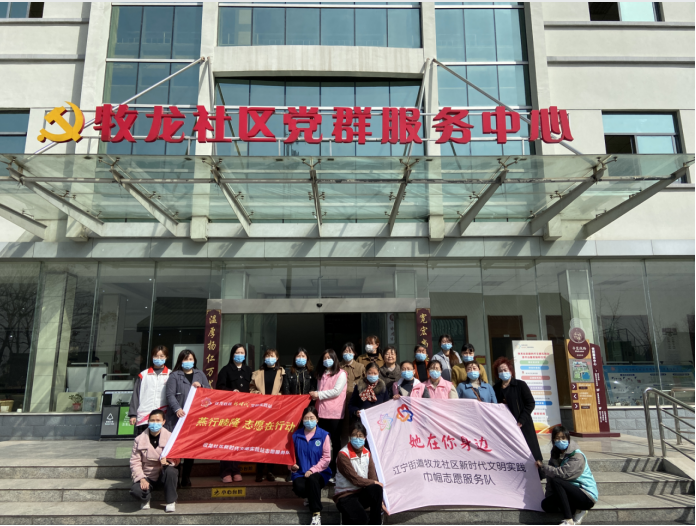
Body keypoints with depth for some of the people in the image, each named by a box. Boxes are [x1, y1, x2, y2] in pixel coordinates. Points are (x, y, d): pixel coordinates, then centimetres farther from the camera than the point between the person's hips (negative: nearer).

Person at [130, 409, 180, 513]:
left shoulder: (170, 437, -2)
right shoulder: (139, 440, 0)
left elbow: (176, 459, -4)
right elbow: (135, 462, -3)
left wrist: (168, 460, -28)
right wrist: (141, 479, -17)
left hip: (164, 477, 0)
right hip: (147, 477, 0)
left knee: (171, 471, -35)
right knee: (135, 490, -32)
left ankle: (171, 502, -10)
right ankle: (146, 499, 8)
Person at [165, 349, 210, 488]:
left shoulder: (200, 374, 16)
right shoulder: (175, 376, 4)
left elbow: (209, 391, 17)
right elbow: (170, 395, -6)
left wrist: (201, 387, -4)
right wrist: (177, 408, -21)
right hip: (178, 417, -3)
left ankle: (186, 478, 16)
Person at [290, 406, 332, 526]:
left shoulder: (324, 435, -3)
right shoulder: (296, 435, 5)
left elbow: (326, 458, -5)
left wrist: (312, 470, -14)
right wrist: (292, 465, -12)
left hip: (319, 472, -2)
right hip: (300, 472, 2)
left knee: (312, 479, -36)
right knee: (298, 487, -30)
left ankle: (316, 513, -18)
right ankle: (311, 497, 10)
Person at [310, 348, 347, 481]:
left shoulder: (341, 374, 0)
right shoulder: (321, 374, 19)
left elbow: (337, 391, -10)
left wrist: (319, 394, -8)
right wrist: (314, 396, 2)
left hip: (335, 413, -5)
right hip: (322, 412, 5)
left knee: (335, 441, 1)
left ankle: (334, 471, 7)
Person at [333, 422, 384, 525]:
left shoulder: (367, 453, 4)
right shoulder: (343, 455, -16)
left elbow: (372, 477, -1)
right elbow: (355, 480, -17)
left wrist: (380, 501, -9)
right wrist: (374, 483, -11)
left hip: (362, 493, 5)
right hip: (345, 495, -5)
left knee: (376, 489, -28)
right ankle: (347, 517, 3)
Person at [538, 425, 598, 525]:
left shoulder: (577, 456, -16)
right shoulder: (556, 455, 6)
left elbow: (561, 473, -27)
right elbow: (550, 476, 2)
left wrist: (543, 466, -14)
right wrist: (549, 496, -6)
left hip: (587, 496, -7)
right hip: (572, 492, 7)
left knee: (556, 481, -29)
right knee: (546, 505, -11)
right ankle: (577, 511, -1)